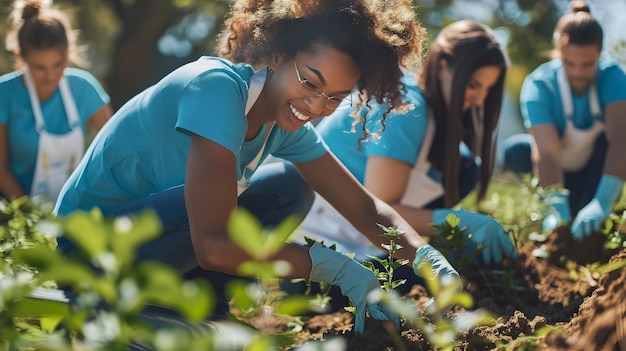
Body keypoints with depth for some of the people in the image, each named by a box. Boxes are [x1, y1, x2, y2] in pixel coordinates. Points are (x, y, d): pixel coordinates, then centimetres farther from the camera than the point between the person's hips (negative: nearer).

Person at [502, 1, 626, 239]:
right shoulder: (538, 85, -25)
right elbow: (547, 151, -37)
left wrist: (602, 202, -54)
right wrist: (557, 209, -53)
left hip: (597, 168, 0)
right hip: (561, 172, 0)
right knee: (514, 150, -29)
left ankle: (591, 218, -21)